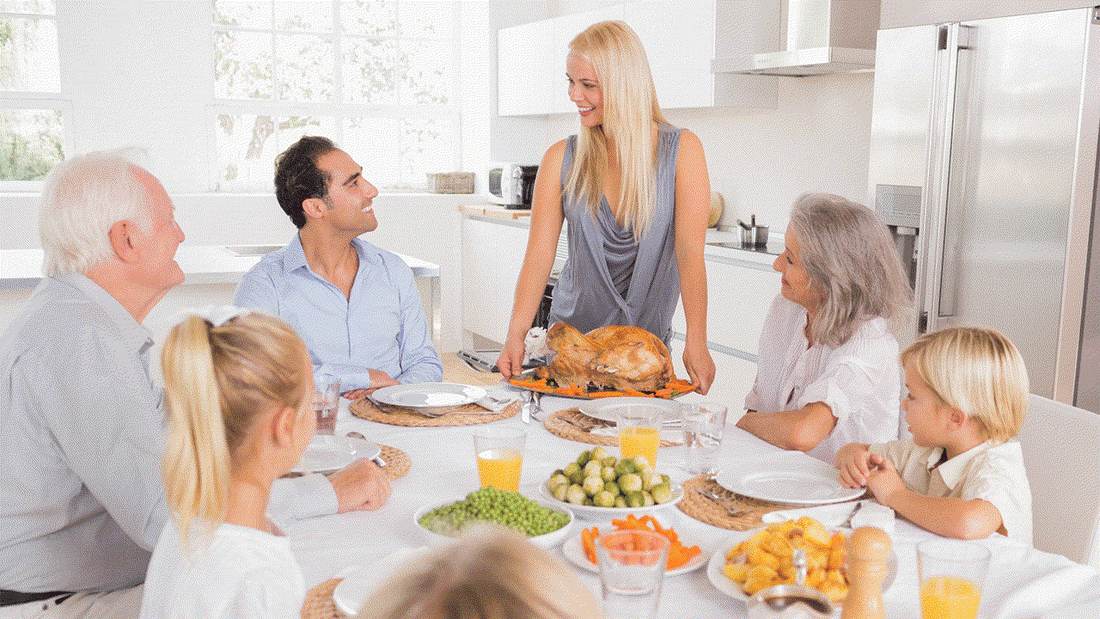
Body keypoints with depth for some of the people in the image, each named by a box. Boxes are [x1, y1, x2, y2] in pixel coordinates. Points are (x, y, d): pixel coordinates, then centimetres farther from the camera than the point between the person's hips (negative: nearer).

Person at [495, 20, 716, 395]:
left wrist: (696, 343, -25)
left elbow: (690, 252, -15)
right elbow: (539, 254, -8)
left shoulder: (681, 151, -7)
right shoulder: (561, 159, -1)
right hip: (573, 334, 2)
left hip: (649, 338, -1)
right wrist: (516, 335, -21)